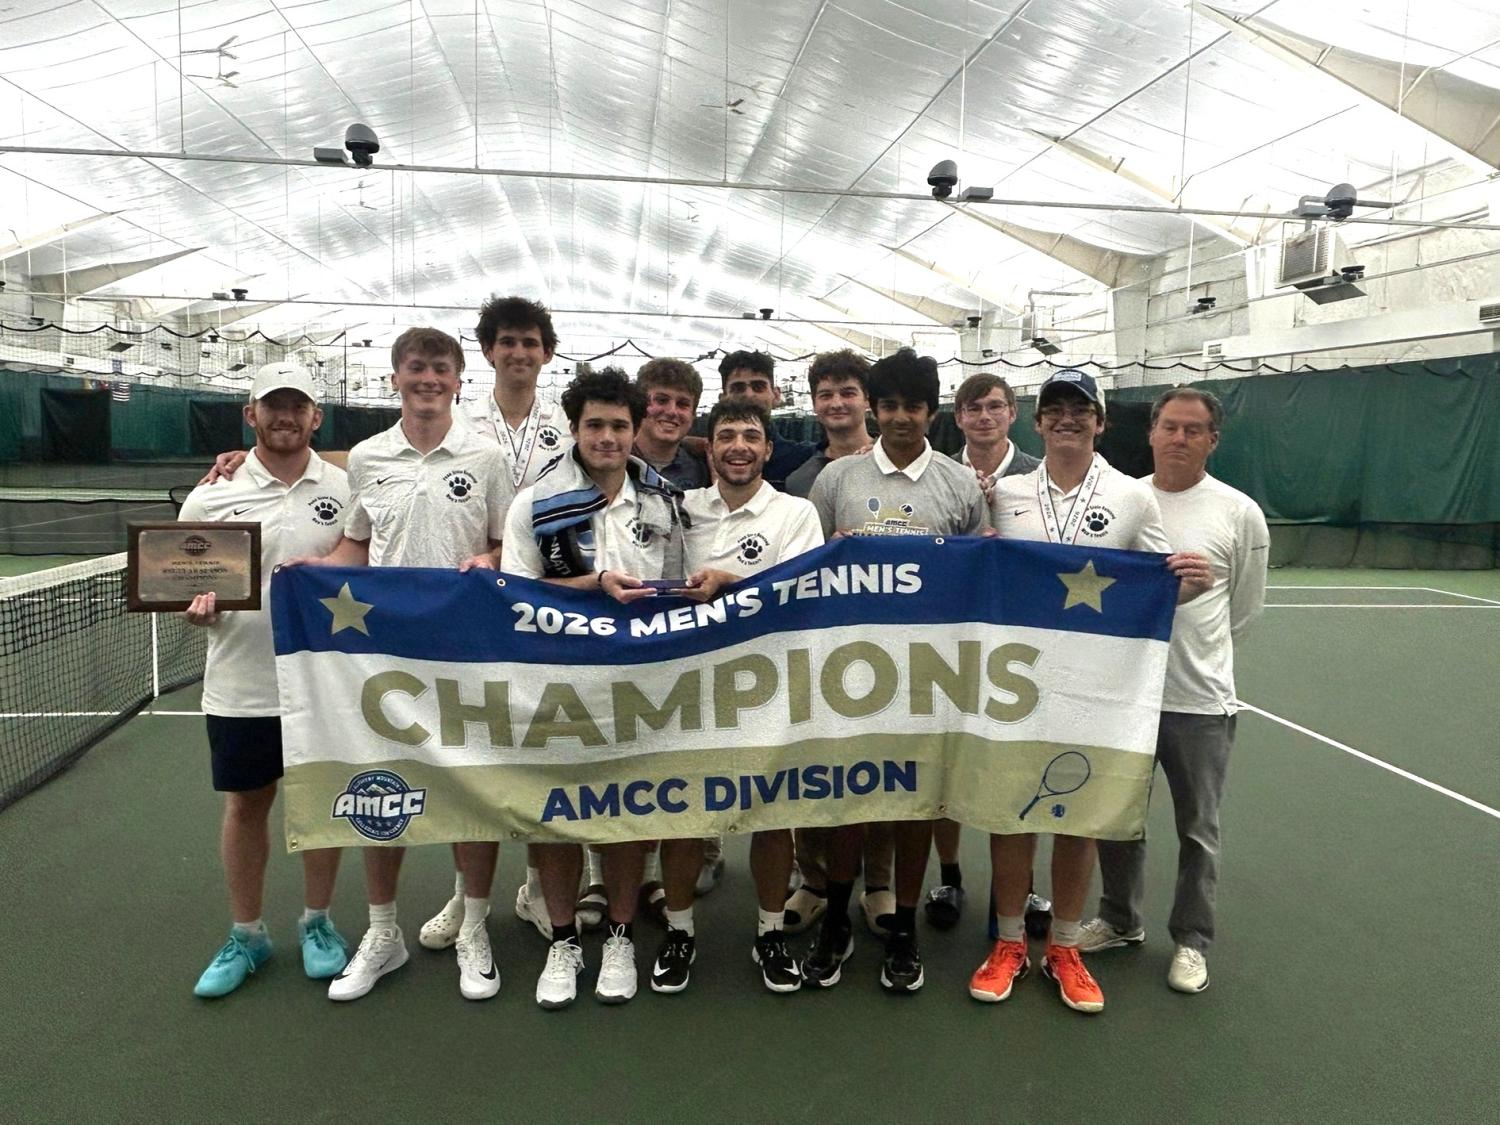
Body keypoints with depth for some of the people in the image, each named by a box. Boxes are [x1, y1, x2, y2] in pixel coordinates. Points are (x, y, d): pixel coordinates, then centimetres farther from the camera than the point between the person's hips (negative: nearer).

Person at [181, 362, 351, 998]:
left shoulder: (344, 488, 0)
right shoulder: (211, 497, -1)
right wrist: (199, 605, -17)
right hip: (240, 688, 0)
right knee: (245, 805, 12)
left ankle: (317, 924, 31)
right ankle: (246, 937, 31)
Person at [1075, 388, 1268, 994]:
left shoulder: (1240, 513, -5)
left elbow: (1244, 608, 6)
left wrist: (1196, 651, 10)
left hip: (1200, 701, -3)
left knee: (1197, 829, 12)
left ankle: (1191, 940, 30)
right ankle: (1120, 920, 35)